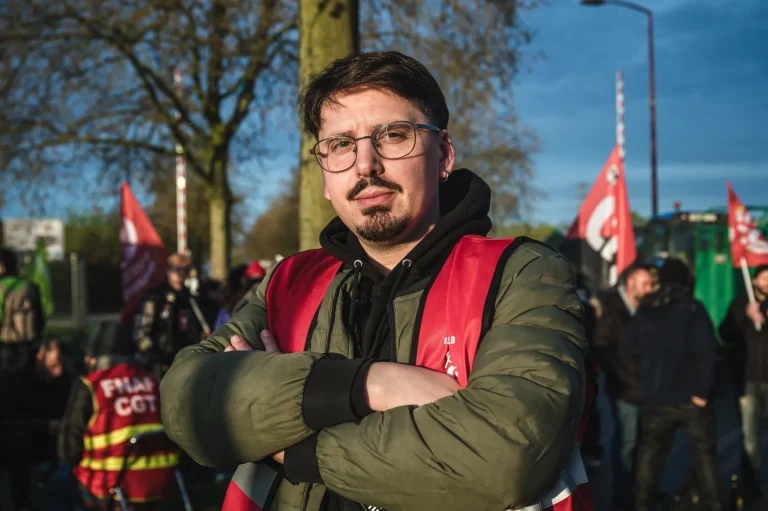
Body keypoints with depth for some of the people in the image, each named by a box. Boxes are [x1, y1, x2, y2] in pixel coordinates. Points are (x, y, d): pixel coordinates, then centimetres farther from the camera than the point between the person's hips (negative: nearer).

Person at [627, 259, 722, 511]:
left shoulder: (644, 310, 6)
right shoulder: (693, 308, -9)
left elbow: (632, 350, 14)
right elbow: (704, 351, -16)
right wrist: (702, 389, -13)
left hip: (656, 396, 4)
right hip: (692, 396, -4)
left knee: (650, 452, 14)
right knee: (705, 453, 8)